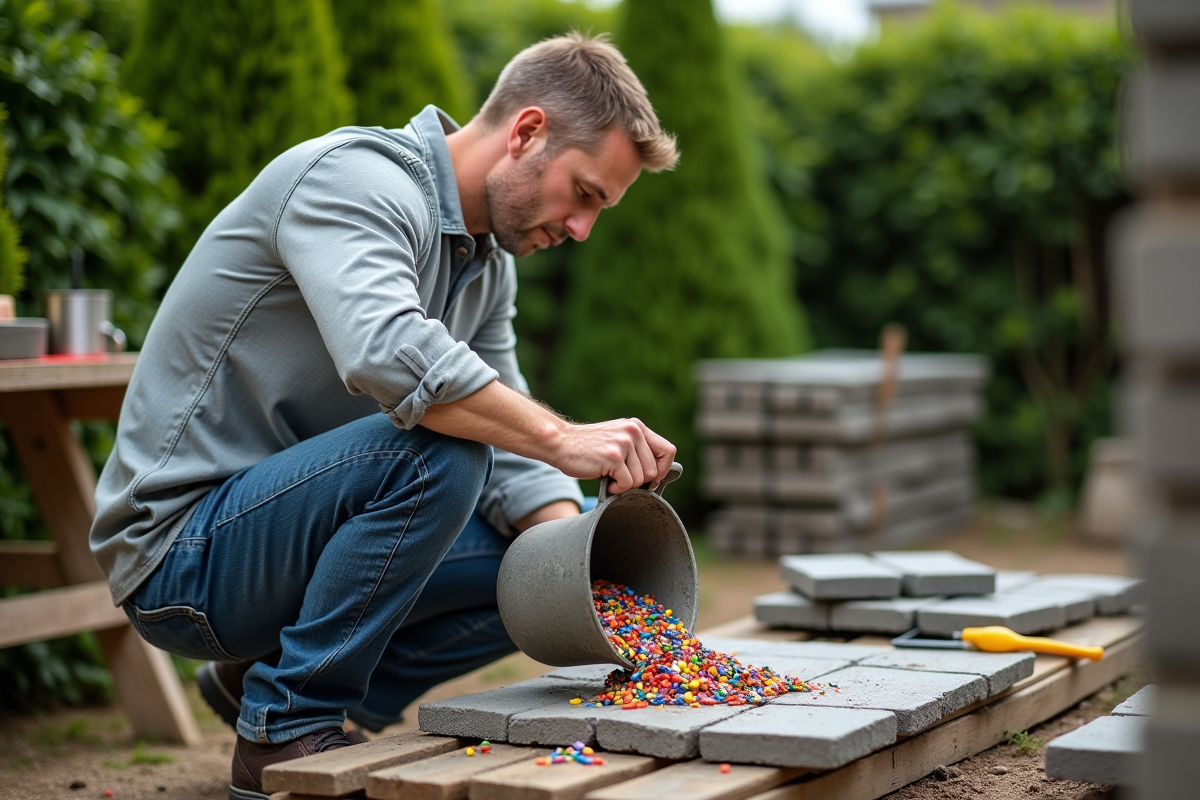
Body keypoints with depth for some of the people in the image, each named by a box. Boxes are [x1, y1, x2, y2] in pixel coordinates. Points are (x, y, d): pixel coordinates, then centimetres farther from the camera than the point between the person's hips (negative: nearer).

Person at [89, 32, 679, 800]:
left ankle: (264, 680, 11)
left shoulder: (490, 263, 10)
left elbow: (508, 446, 5)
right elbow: (387, 353, -39)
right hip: (179, 555, -9)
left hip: (281, 528, 9)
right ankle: (286, 731, -14)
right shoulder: (354, 177, -19)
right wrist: (562, 438, -39)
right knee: (434, 452, -30)